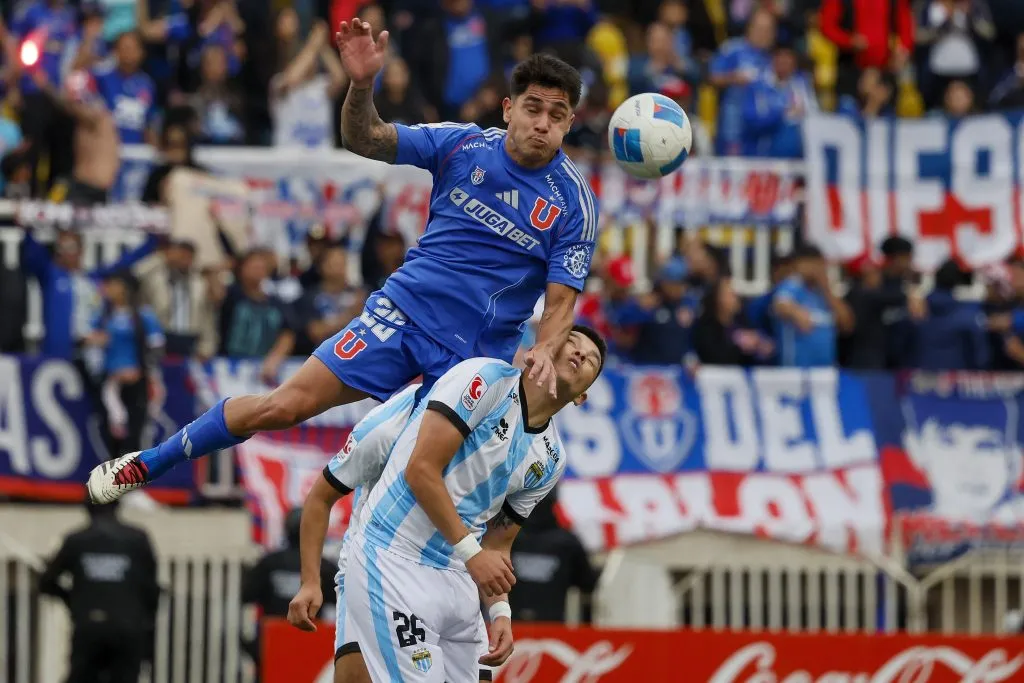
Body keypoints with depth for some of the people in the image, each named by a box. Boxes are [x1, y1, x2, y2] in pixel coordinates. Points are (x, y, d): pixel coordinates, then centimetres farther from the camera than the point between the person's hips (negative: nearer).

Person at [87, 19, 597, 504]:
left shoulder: (575, 201, -7)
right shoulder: (464, 145, -3)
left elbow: (560, 300, -6)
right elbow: (367, 139, -3)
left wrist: (544, 351, -28)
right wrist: (362, 83, -24)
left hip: (476, 355, 0)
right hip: (404, 313, 0)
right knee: (285, 405, -7)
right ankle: (146, 465, 7)